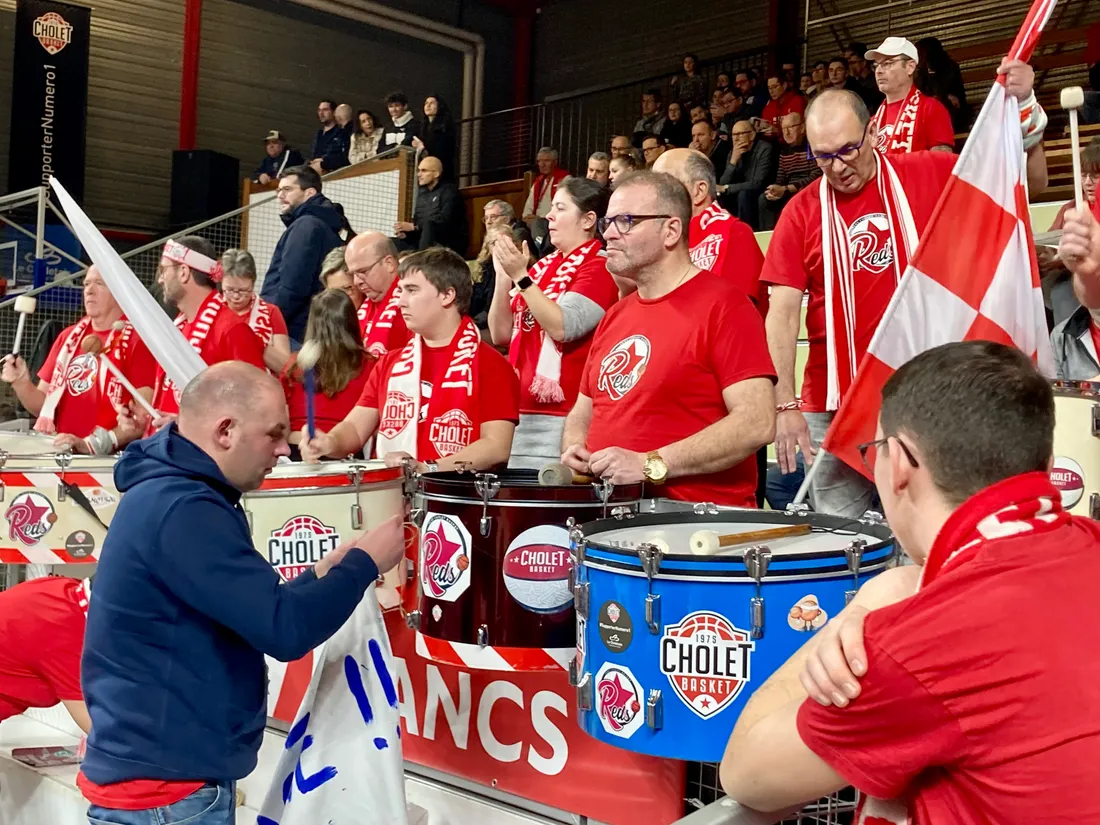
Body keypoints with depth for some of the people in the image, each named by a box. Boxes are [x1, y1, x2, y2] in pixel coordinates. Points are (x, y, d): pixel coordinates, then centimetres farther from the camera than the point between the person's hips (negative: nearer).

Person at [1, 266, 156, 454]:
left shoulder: (137, 340, -5)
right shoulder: (69, 336, 15)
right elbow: (44, 405, 18)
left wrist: (92, 444, -21)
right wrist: (21, 382, -1)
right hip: (58, 453, 5)